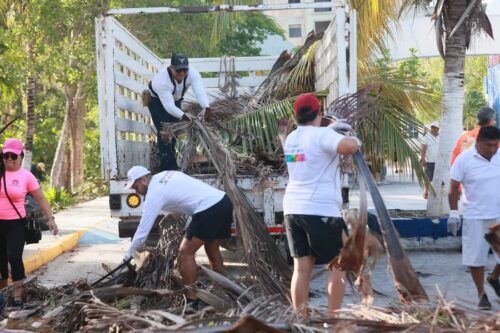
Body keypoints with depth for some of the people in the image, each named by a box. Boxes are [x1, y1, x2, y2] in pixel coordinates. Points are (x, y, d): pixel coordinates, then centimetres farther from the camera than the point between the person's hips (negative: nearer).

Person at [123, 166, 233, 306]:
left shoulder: (154, 194, -4)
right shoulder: (165, 175, 20)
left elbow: (143, 231, -2)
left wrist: (128, 255, 8)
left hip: (208, 209, -9)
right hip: (223, 200, 9)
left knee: (185, 252, -2)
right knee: (212, 250, 23)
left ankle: (191, 298, -1)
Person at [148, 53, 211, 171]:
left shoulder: (193, 73, -31)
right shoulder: (162, 80, -43)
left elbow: (200, 92, -46)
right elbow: (169, 106, -49)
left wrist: (206, 107, -66)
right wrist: (183, 116, -66)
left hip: (175, 99, 5)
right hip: (157, 100, -5)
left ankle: (170, 161, 29)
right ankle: (168, 165, -12)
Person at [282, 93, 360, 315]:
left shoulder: (291, 139, 14)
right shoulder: (322, 134, -11)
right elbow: (348, 147, -29)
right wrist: (354, 140, -8)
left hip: (293, 209, 7)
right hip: (321, 210, -7)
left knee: (302, 267, 7)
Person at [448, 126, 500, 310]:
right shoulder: (464, 160, -9)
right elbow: (454, 187, -3)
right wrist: (453, 212, -5)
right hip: (475, 217, -3)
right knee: (475, 257, 2)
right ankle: (481, 294, 19)